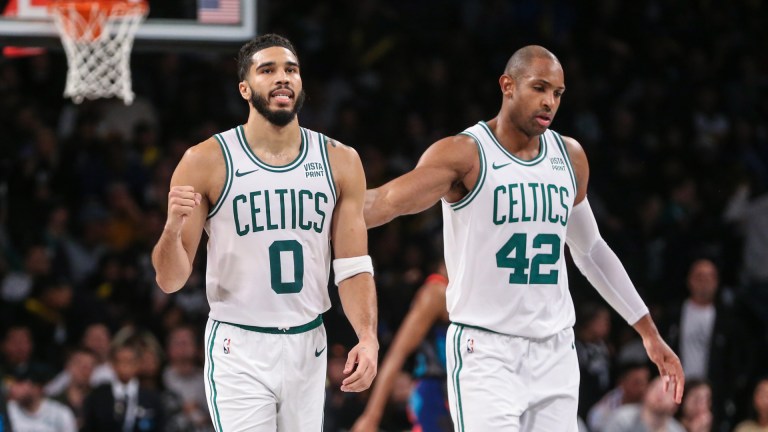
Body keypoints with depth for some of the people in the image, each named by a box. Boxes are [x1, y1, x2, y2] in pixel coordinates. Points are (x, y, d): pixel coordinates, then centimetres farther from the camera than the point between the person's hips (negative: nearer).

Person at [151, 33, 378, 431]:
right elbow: (171, 280, -5)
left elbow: (353, 267, 4)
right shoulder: (207, 162, -7)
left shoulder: (339, 162, 3)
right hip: (240, 349, -4)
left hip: (308, 346, 4)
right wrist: (173, 228, -26)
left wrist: (368, 337, -12)